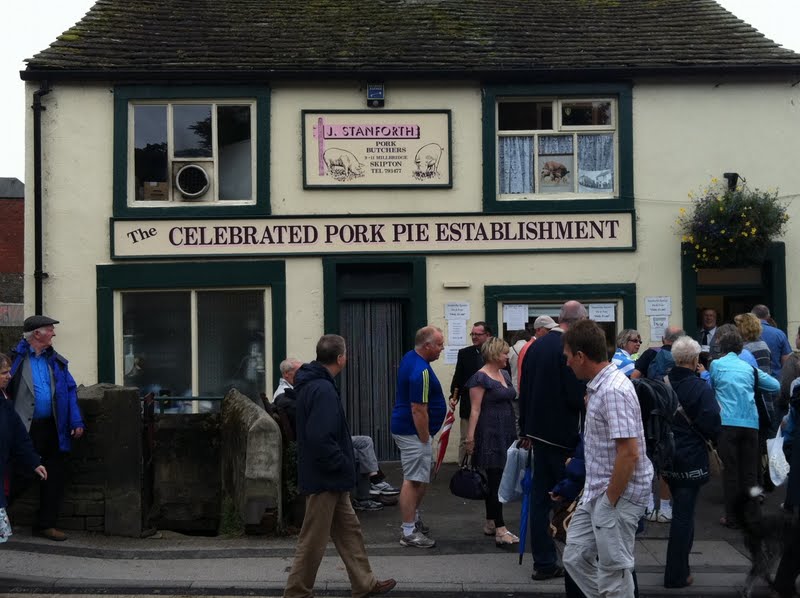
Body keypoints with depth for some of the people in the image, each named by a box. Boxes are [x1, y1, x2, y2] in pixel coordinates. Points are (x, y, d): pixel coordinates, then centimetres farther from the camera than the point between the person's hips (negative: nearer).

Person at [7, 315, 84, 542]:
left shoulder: (56, 361, 12)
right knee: (19, 477, -1)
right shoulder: (16, 358, -6)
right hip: (24, 429, -6)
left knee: (55, 476, 9)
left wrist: (76, 421, 3)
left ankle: (46, 524, 21)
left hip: (51, 429, 6)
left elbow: (70, 390, 12)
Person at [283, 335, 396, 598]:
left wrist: (342, 463, 15)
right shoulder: (323, 390, -23)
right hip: (324, 478, -10)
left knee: (349, 531, 18)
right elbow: (320, 439, -31)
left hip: (329, 477, 10)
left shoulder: (311, 384, 9)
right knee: (313, 541, 1)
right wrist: (343, 464, -18)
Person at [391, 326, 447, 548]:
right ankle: (409, 532, 0)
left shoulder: (409, 357, 7)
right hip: (414, 432, -11)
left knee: (422, 478, 20)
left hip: (404, 428, 11)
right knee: (414, 481, -5)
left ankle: (413, 517, 32)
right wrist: (425, 440, -19)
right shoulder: (421, 372, -24)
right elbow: (418, 410, -24)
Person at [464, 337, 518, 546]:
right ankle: (500, 530, -9)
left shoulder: (504, 374, 14)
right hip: (490, 434, -8)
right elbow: (475, 410, -14)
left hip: (506, 432, 8)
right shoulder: (480, 378, -10)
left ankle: (490, 524, 20)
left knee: (495, 480, 12)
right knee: (495, 480, -9)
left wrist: (514, 432, 14)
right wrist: (470, 438, -18)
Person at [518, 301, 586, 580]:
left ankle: (544, 562, 13)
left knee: (541, 497, 9)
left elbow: (524, 391, 12)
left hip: (539, 431, 7)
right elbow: (577, 396, -20)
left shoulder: (535, 346, 7)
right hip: (563, 434, -7)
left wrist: (525, 430, 18)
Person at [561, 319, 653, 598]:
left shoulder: (614, 390, -22)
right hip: (596, 492, 10)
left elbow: (629, 453, -25)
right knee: (575, 558, 15)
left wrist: (610, 502, -19)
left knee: (614, 574, 2)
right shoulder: (598, 386, 9)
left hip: (618, 495, -10)